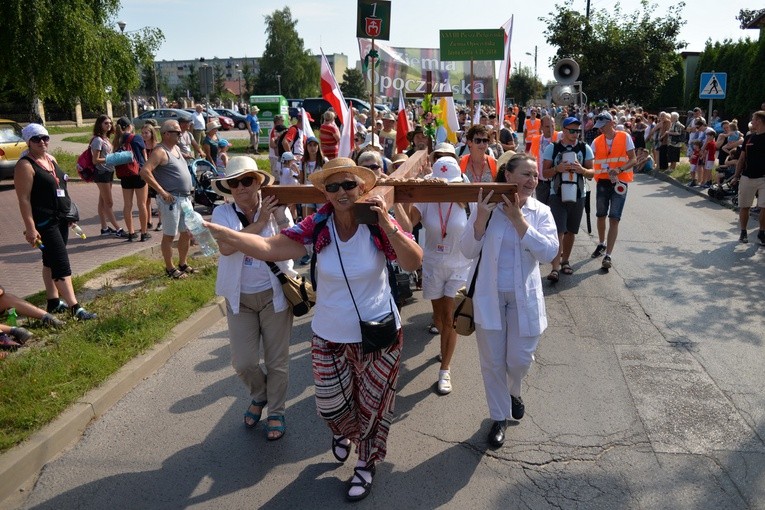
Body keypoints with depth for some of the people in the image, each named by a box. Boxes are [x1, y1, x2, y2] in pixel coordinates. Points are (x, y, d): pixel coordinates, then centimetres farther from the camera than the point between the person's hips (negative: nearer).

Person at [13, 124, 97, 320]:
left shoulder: (50, 159, 11)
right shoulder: (25, 166, -14)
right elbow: (24, 199, -18)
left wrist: (69, 212, 22)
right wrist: (30, 228, -23)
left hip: (61, 218, 8)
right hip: (44, 222, -8)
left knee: (51, 261, 16)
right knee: (62, 264, -11)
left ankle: (53, 301, 26)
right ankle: (75, 308, -11)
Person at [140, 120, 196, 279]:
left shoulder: (176, 148, 14)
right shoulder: (160, 151, -13)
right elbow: (145, 172, -25)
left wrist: (189, 186, 16)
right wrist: (162, 192, -23)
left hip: (185, 198, 9)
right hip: (171, 199, -9)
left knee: (187, 233, 15)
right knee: (169, 235, 3)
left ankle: (182, 264, 29)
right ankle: (170, 268, 14)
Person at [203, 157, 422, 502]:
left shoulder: (377, 223, -15)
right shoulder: (318, 226, -13)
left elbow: (414, 263, -21)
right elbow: (270, 247, -23)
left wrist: (388, 227, -33)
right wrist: (216, 231, -34)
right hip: (329, 336, 2)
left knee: (372, 404, 15)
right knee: (330, 405, 17)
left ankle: (366, 464, 42)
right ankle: (344, 432, 55)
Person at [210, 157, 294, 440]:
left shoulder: (274, 208, -6)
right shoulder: (222, 213, -5)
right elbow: (226, 247, -24)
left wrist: (280, 216, -28)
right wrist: (260, 222, -27)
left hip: (274, 295, -1)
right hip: (240, 298, 1)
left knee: (277, 361, 9)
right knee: (243, 362, 4)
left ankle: (276, 412, 32)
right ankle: (259, 395, 37)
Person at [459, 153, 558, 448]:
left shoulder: (541, 212, -3)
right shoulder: (487, 207, -6)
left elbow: (549, 252, -16)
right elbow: (468, 251, -10)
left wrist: (518, 220, -22)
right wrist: (482, 217, -24)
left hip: (524, 297, 1)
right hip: (489, 296, -1)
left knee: (520, 359, 7)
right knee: (493, 362, 10)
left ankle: (513, 391, 44)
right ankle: (499, 417, 33)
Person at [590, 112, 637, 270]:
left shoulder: (624, 137, -3)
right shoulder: (597, 142, 4)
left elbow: (633, 160, -5)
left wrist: (620, 169, -21)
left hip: (619, 182, -3)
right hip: (602, 182, 3)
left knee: (614, 219, -7)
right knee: (601, 216, 16)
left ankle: (608, 255, -7)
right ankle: (601, 244, 40)